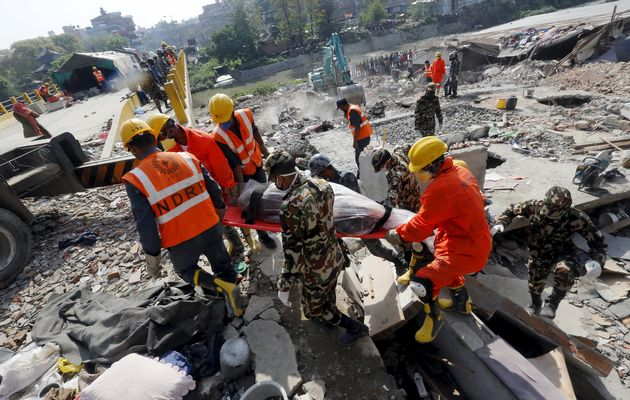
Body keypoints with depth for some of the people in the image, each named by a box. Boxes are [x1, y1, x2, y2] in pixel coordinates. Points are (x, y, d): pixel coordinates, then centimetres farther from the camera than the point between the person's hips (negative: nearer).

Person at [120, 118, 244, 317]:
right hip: (211, 228, 3)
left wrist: (152, 257, -1)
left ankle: (221, 285, 7)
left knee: (186, 270, 27)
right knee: (222, 264, 25)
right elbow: (212, 187, 4)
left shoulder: (136, 179, -13)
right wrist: (220, 208, 23)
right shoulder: (187, 158, -4)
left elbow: (145, 225, -14)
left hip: (182, 242, -2)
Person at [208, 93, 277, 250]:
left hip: (257, 164, 4)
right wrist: (241, 183, -29)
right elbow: (234, 162, -28)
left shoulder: (246, 115, -21)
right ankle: (262, 234, 25)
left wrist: (264, 150, 10)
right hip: (242, 172, -4)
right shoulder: (218, 136, -32)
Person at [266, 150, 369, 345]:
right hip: (336, 257, 7)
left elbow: (293, 252, -25)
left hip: (318, 271, -7)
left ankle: (355, 328, 30)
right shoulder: (322, 184, -11)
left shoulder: (291, 207, -32)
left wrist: (284, 287, -12)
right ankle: (329, 320, 58)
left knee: (312, 308, 22)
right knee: (328, 296, 33)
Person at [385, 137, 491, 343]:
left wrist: (397, 235, -4)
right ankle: (461, 303, 53)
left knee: (421, 283, -12)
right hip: (477, 241, 10)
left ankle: (433, 318, 16)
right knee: (443, 264, 33)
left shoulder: (440, 190, -28)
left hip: (465, 251, -10)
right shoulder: (460, 172, 0)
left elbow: (421, 226, -20)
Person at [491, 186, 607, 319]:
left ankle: (553, 302, -8)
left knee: (564, 270, -38)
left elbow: (597, 240, -18)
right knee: (535, 286, 19)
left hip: (563, 254, -2)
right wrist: (501, 223, -24)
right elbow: (512, 210, -6)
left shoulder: (576, 218, -28)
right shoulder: (535, 206, -23)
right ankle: (536, 303, 58)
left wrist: (597, 260, -36)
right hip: (538, 255, 3)